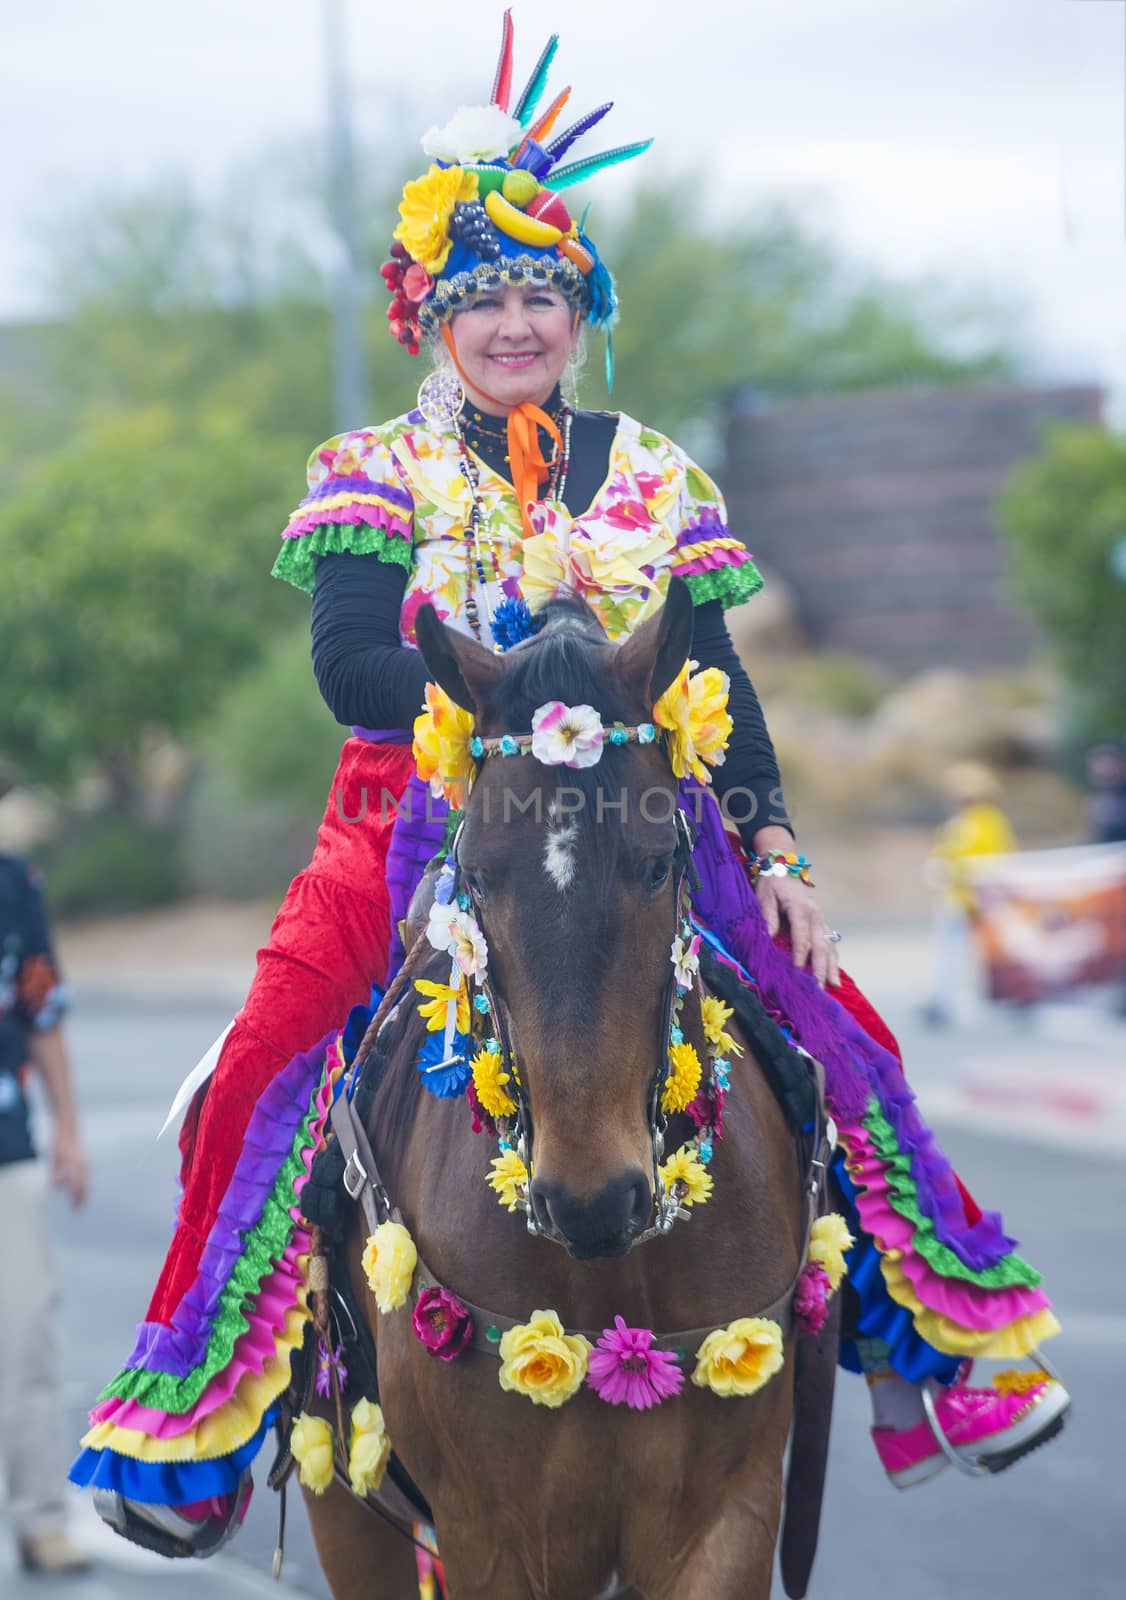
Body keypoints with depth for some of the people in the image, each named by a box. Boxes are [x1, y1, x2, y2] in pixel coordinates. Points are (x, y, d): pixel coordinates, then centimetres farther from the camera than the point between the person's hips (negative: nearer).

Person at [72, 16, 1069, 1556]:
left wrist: (776, 850, -6)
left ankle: (925, 1352, 4)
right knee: (266, 1071, -24)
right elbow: (351, 666, -10)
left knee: (839, 1032, -13)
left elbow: (721, 684, 8)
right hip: (418, 825, -2)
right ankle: (192, 1425, -13)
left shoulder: (659, 477, 11)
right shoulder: (375, 473, 4)